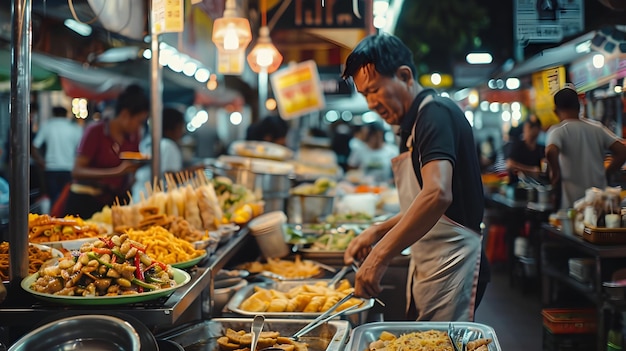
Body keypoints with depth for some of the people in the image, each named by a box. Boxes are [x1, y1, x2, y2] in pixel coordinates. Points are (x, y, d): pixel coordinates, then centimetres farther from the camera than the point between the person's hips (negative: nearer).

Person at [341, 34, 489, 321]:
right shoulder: (413, 125, 15)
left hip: (451, 263, -10)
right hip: (426, 265, 10)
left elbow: (437, 195, -32)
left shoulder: (436, 113, -16)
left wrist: (381, 255, -32)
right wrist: (378, 232, 9)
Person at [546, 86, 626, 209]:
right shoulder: (597, 127, 6)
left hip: (573, 203, -4)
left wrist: (555, 173, -11)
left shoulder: (557, 131, -8)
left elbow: (551, 152, -29)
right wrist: (605, 174, 9)